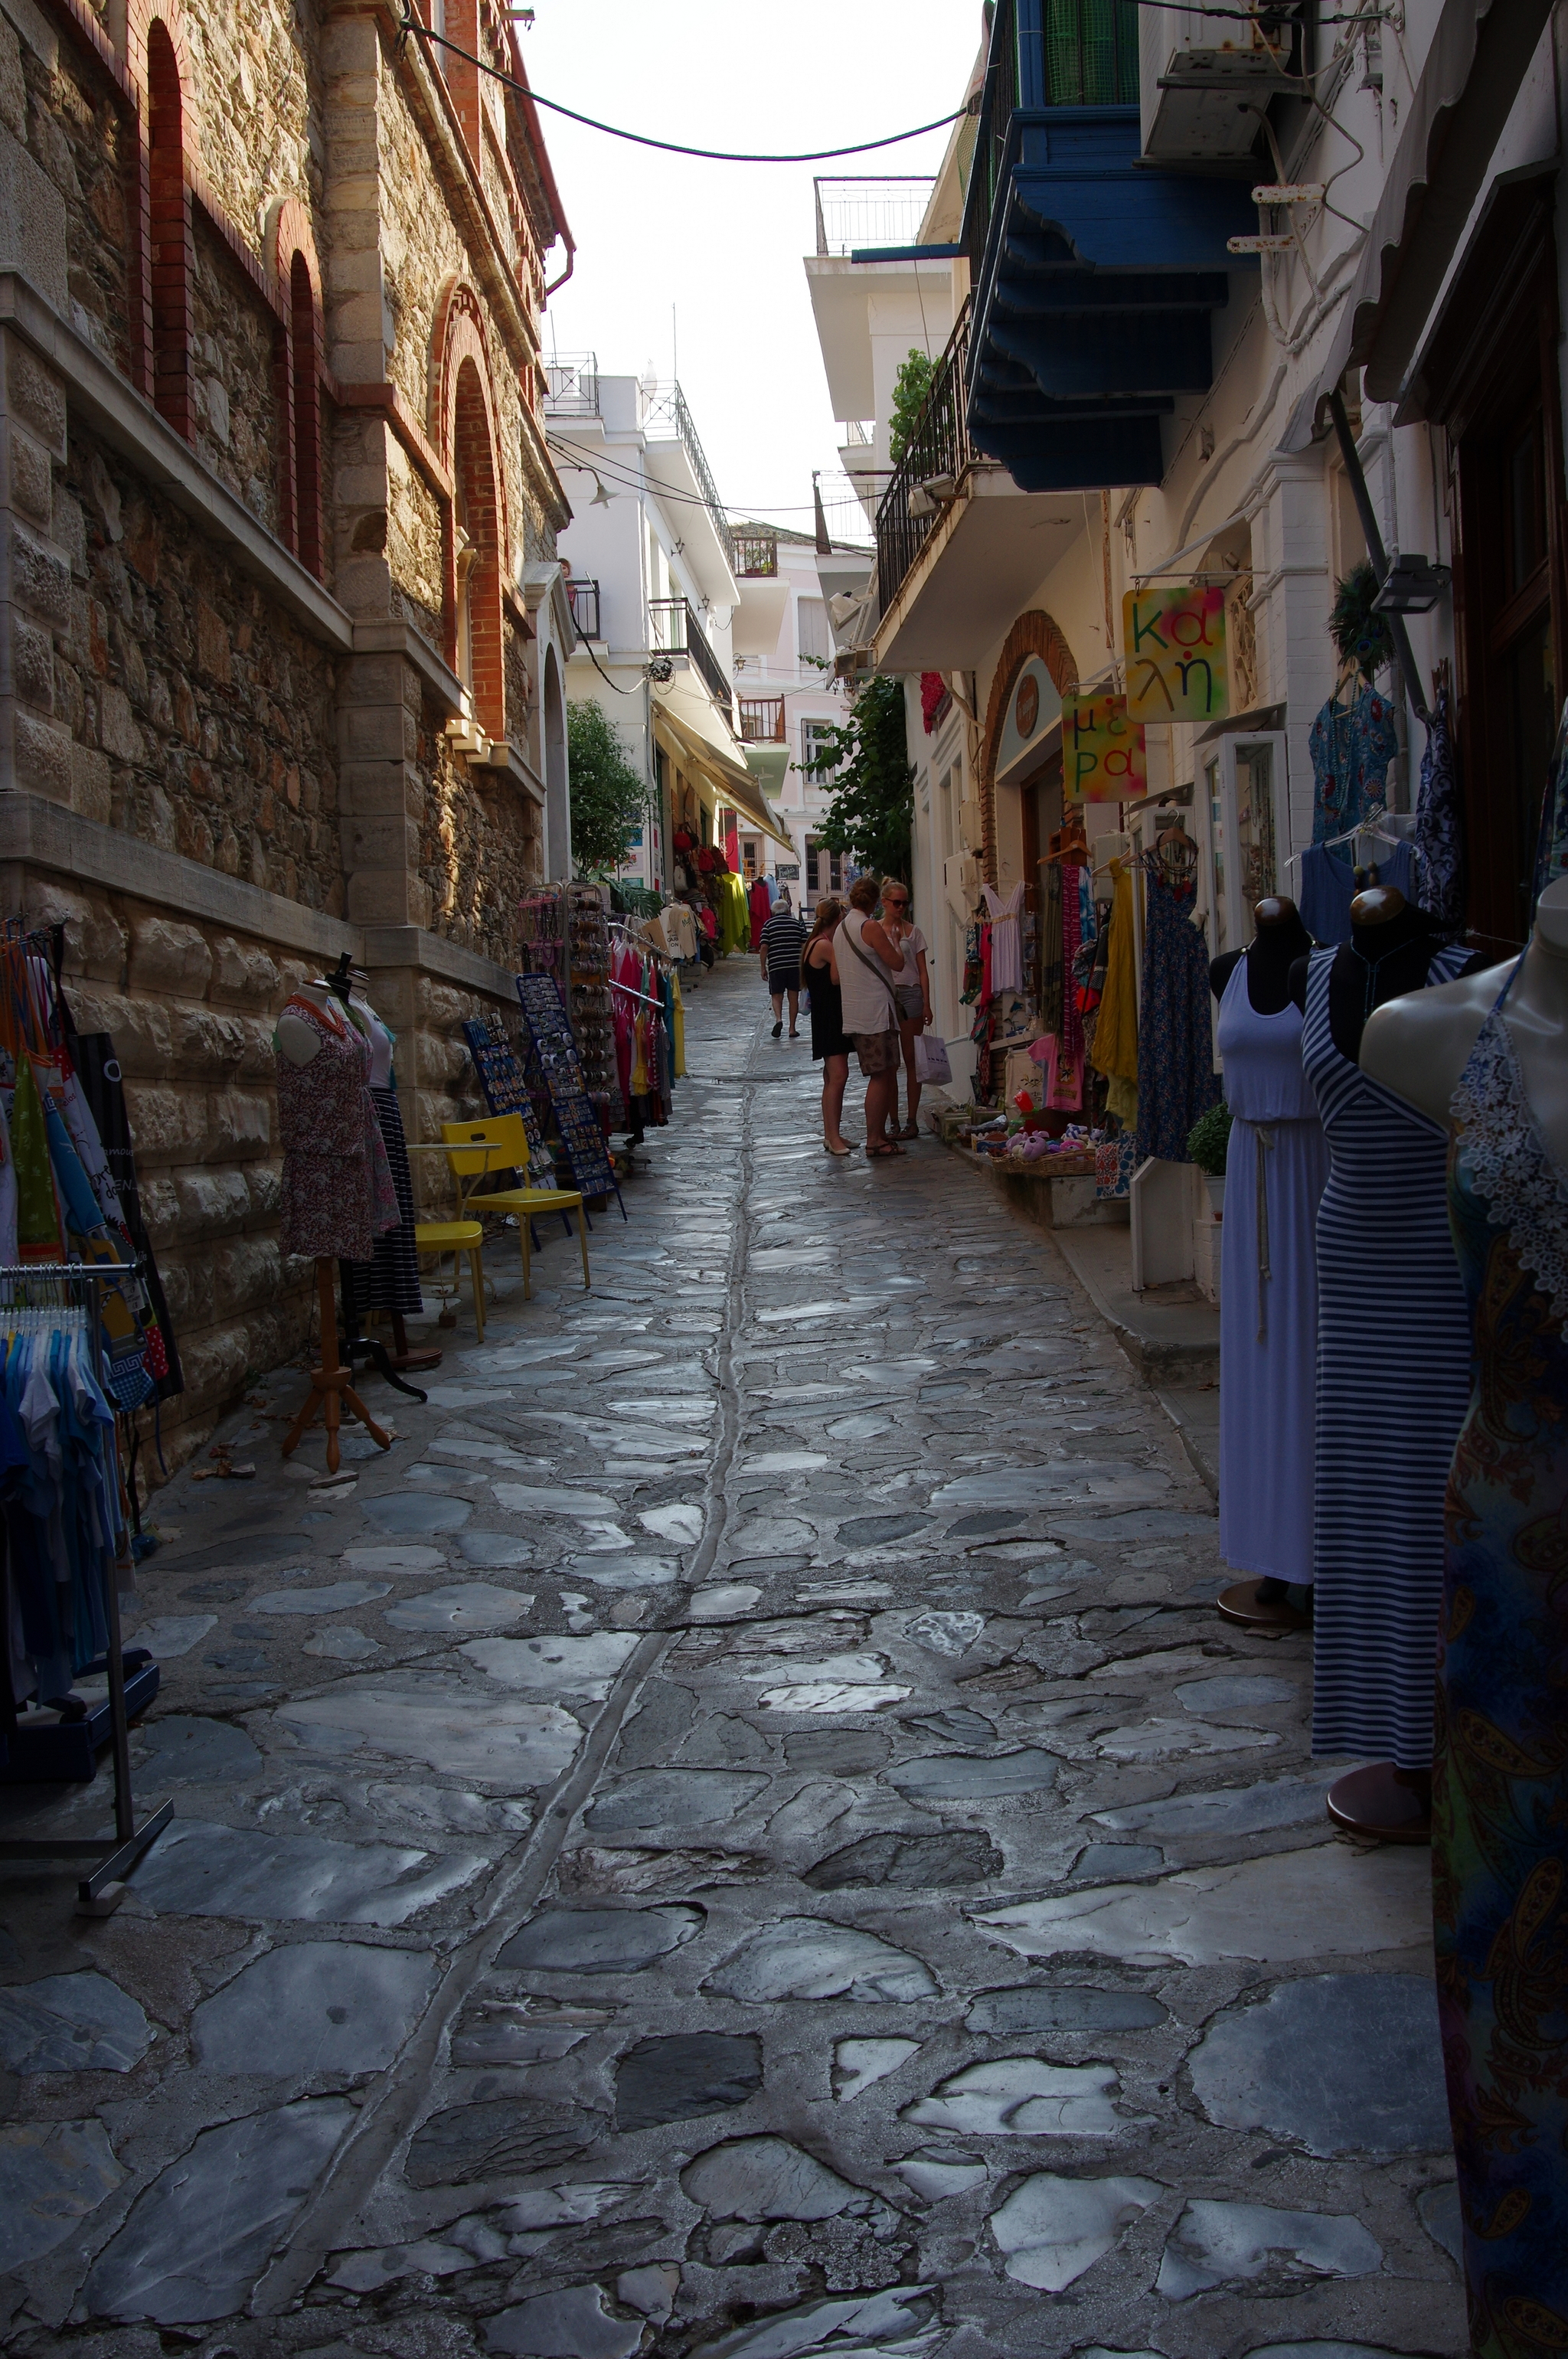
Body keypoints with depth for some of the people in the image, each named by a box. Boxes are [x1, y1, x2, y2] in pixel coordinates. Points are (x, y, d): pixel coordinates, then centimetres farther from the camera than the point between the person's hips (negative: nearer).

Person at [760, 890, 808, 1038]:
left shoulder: (769, 924, 3)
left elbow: (764, 947, -4)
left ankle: (778, 1019, -20)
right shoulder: (797, 923, 7)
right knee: (793, 997, 8)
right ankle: (792, 1029, 9)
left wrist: (763, 967, 2)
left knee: (776, 996, 7)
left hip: (776, 965, -1)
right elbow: (804, 946, 4)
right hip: (795, 964, 1)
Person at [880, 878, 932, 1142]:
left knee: (911, 1060, -1)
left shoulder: (913, 932, 6)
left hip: (909, 994, -1)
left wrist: (926, 1004, -3)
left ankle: (912, 1121, 2)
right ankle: (893, 1121, 8)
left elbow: (922, 971, 4)